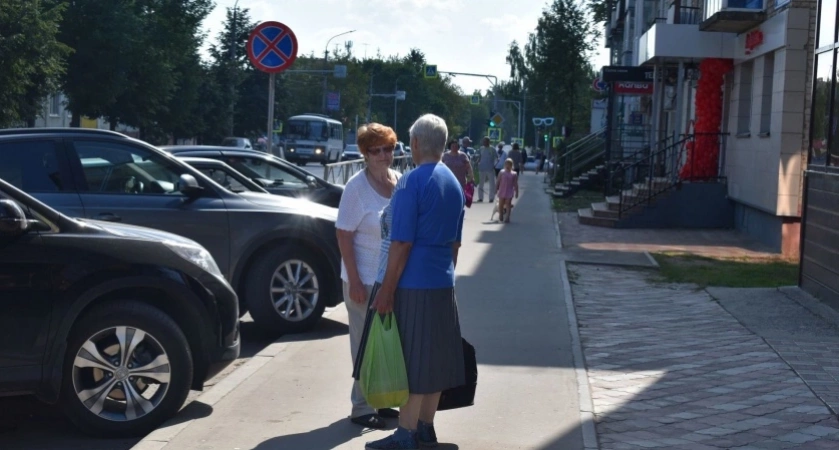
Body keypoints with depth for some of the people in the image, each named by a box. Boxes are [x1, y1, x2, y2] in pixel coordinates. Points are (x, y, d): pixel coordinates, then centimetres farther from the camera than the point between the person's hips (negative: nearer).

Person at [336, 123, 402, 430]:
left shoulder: (399, 181, 4)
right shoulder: (357, 187, -13)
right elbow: (344, 235, -14)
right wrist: (354, 281, -18)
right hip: (365, 280, -6)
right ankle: (362, 408, 13)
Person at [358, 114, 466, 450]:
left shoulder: (412, 182, -13)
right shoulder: (454, 184, 11)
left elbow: (401, 243, -17)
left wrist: (386, 289, -15)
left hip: (412, 284, -8)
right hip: (442, 284, 8)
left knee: (410, 360, -3)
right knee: (433, 357, 12)